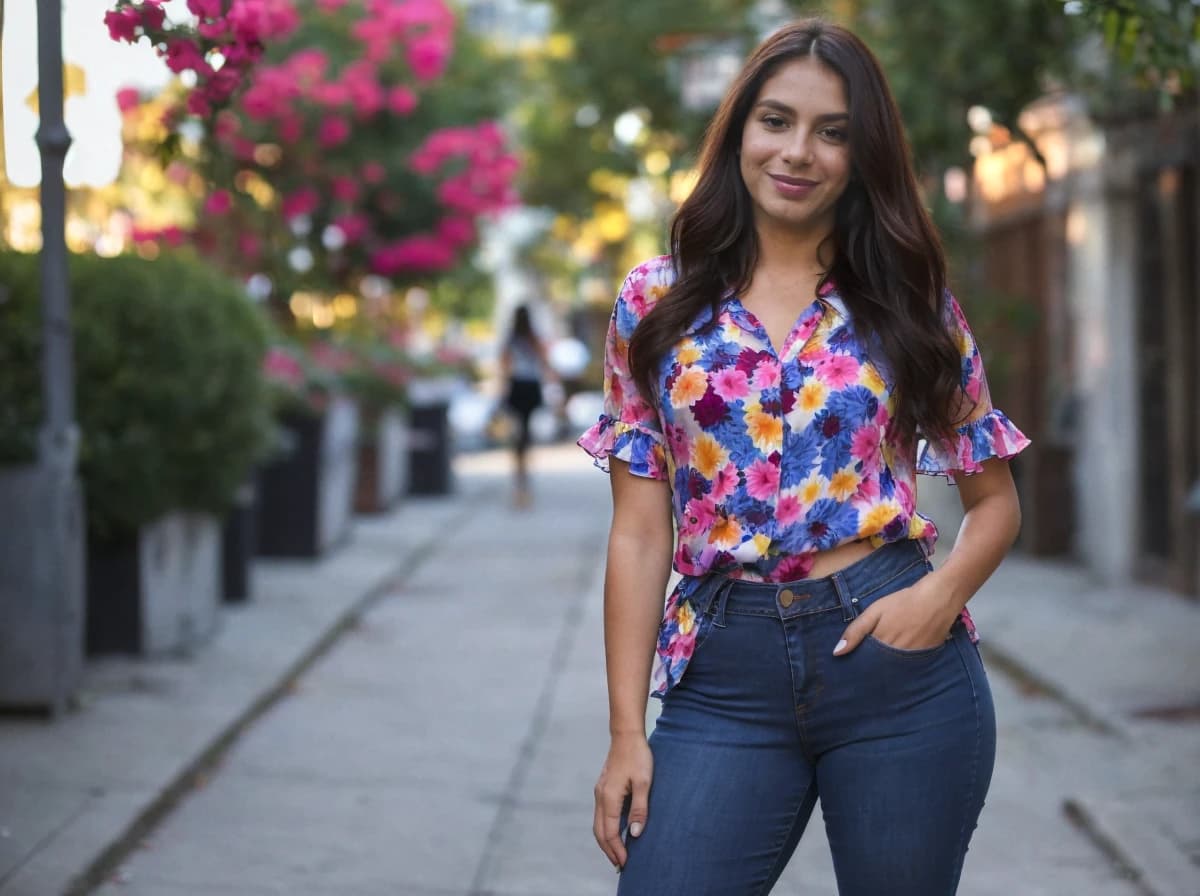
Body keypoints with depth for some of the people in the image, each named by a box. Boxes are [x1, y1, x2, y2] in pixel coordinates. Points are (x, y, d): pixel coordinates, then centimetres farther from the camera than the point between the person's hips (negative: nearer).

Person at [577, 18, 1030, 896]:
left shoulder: (911, 300, 5)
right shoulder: (657, 303, 5)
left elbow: (996, 501, 11)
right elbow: (641, 533, 4)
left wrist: (943, 591, -11)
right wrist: (627, 731, -1)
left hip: (899, 665, 0)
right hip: (724, 678, 0)